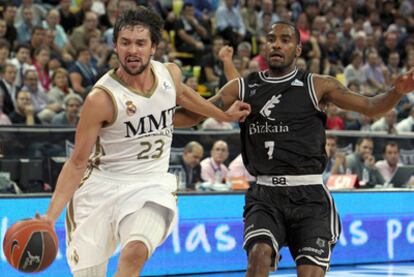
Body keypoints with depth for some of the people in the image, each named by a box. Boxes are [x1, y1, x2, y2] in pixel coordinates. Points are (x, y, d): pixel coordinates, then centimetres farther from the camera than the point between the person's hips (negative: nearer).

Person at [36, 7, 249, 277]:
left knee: (135, 253, -28)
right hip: (101, 184, -2)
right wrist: (51, 216, -23)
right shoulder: (101, 98, -17)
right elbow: (77, 163, -13)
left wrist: (225, 115, 36)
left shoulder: (170, 73, -3)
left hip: (151, 186, 2)